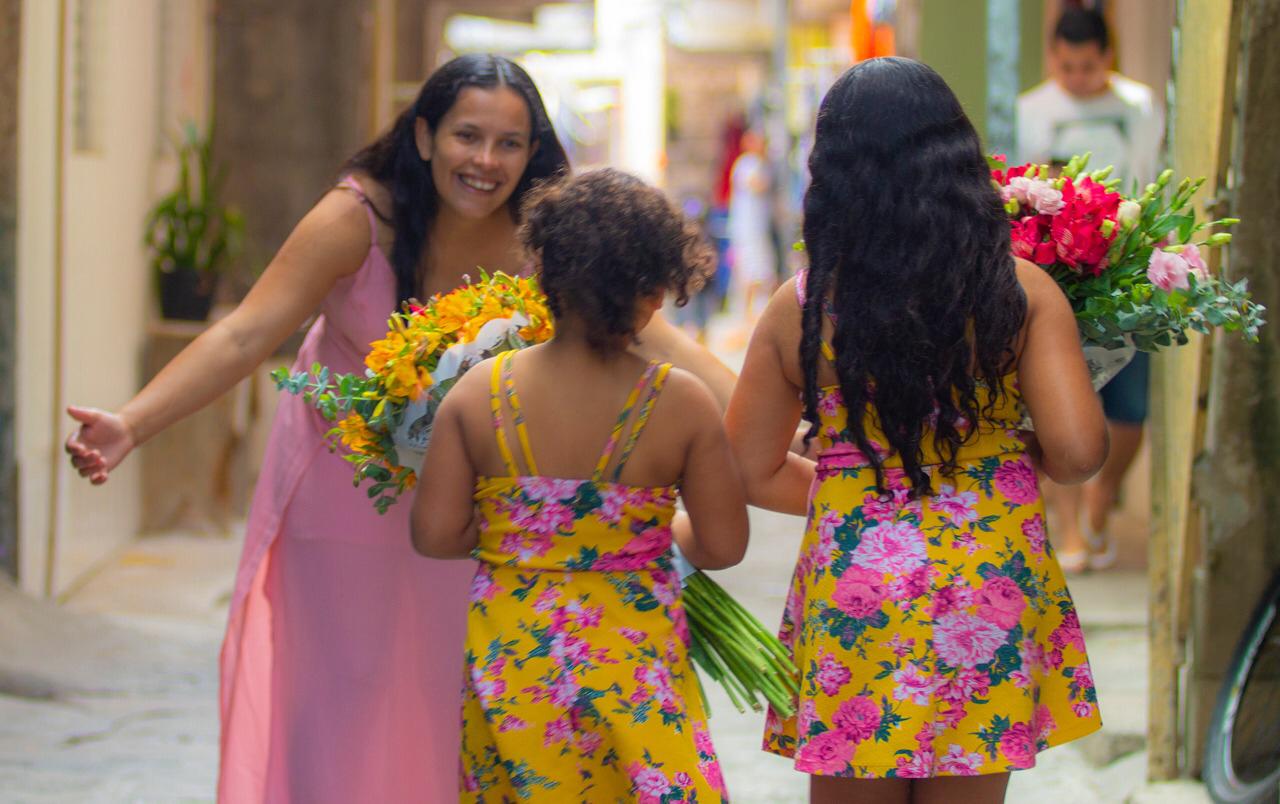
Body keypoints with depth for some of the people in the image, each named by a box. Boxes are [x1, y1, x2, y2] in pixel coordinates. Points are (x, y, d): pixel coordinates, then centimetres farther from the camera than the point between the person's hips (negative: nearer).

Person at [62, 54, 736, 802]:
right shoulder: (359, 220, -22)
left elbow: (649, 335, -18)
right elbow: (244, 335, -28)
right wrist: (130, 425, -41)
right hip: (343, 483, -2)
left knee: (444, 701, 5)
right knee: (339, 697, -1)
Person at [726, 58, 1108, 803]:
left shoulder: (800, 308, -1)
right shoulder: (1021, 290, -4)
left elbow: (752, 474, 5)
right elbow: (1078, 452, -11)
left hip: (850, 595, 0)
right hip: (987, 594, 0)